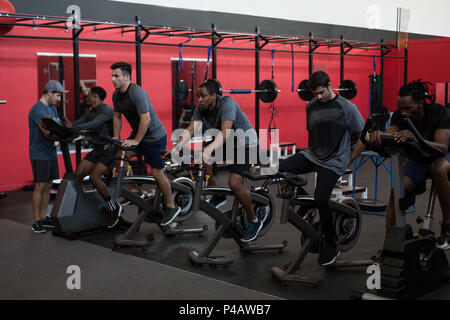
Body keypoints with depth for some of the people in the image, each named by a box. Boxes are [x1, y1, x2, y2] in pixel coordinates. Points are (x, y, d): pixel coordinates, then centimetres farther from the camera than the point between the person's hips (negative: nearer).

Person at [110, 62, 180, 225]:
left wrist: (136, 141, -26)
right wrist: (116, 138, 6)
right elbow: (117, 116, 13)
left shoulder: (137, 92, -25)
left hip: (155, 136, -8)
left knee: (157, 173, -4)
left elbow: (146, 118, -28)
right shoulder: (116, 95, 2)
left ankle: (171, 207, 11)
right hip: (137, 134, 8)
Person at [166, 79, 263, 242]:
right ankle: (218, 195, 16)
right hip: (225, 144, 8)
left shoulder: (227, 103, -27)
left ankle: (254, 221, -2)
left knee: (234, 183, -22)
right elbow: (190, 129, -19)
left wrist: (209, 150, -53)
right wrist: (177, 147, -37)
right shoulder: (201, 109, -7)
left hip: (244, 144, -8)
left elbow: (225, 132, -39)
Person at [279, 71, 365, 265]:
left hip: (333, 162, -5)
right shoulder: (311, 106, 7)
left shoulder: (347, 108, -8)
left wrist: (347, 160, -3)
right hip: (311, 155, 5)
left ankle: (331, 246, -4)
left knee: (320, 199, -23)